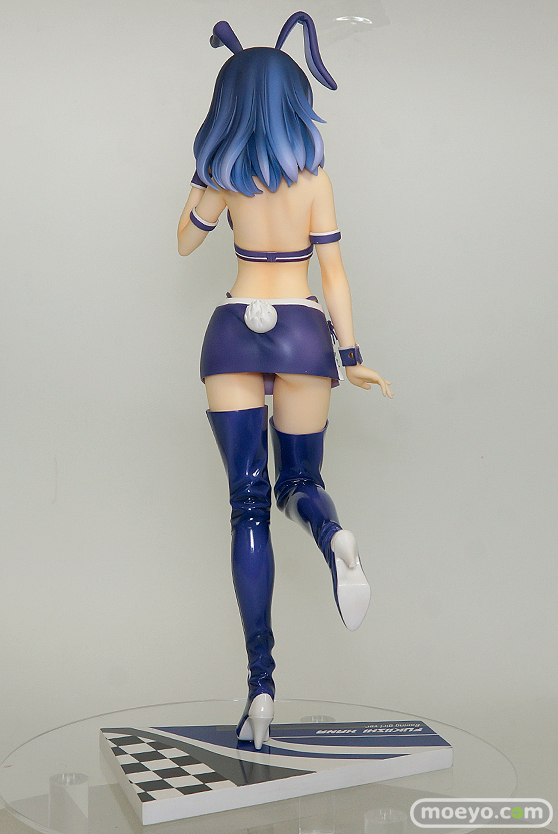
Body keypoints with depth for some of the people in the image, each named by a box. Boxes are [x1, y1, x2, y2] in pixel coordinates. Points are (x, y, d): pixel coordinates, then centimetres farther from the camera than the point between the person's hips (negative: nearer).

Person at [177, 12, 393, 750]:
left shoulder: (223, 172, 3)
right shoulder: (313, 171, 1)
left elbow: (186, 242, 18)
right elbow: (332, 268, -2)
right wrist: (352, 357, 1)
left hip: (234, 335, 0)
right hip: (301, 333, 0)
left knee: (248, 505, 0)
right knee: (299, 481, 18)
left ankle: (261, 682, -8)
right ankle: (333, 536, -22)